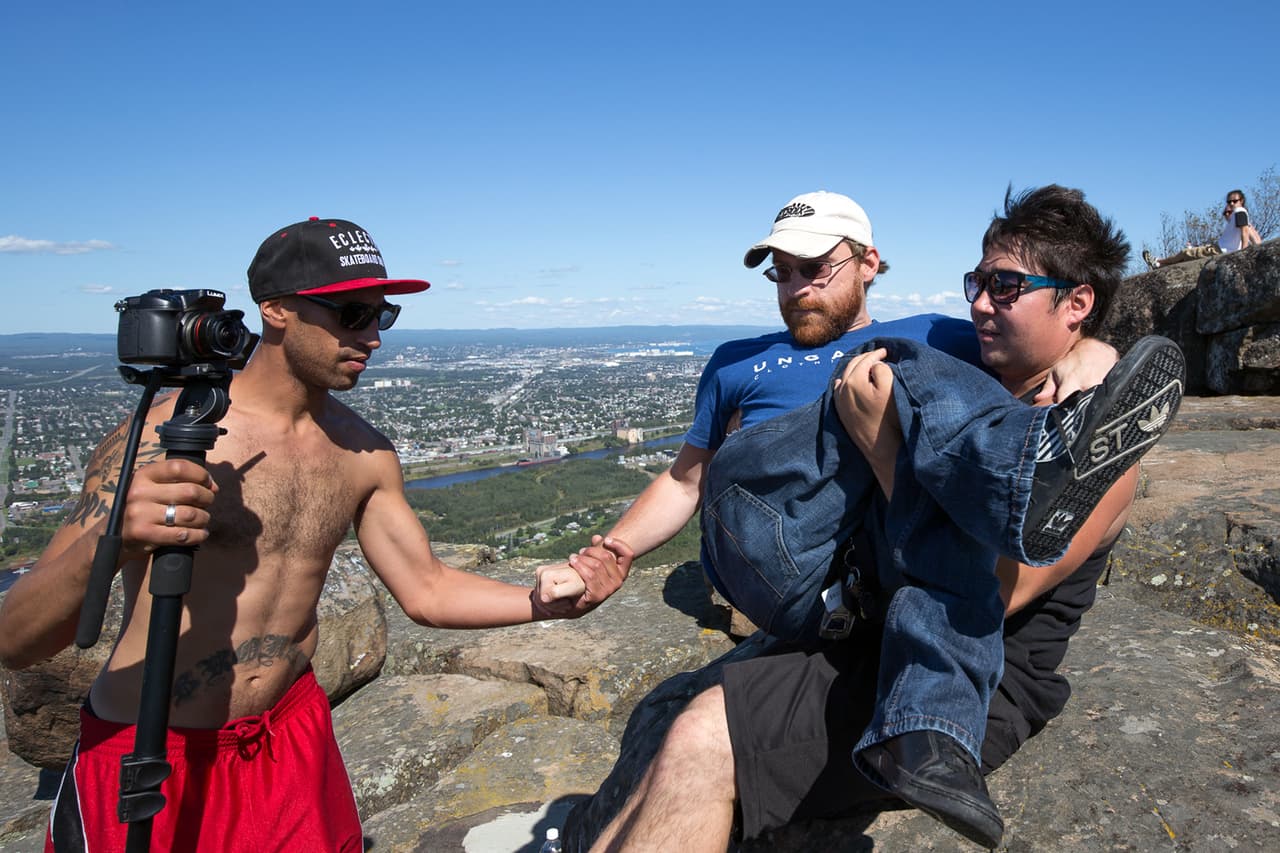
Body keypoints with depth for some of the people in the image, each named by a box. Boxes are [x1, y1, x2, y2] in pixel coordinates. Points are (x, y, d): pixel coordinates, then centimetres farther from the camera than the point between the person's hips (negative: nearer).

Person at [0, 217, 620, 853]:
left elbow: (426, 592, 1)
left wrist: (545, 599, -16)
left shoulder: (365, 454, -2)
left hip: (295, 740, 4)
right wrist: (111, 542, -39)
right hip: (144, 759, -4)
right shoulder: (163, 436, -18)